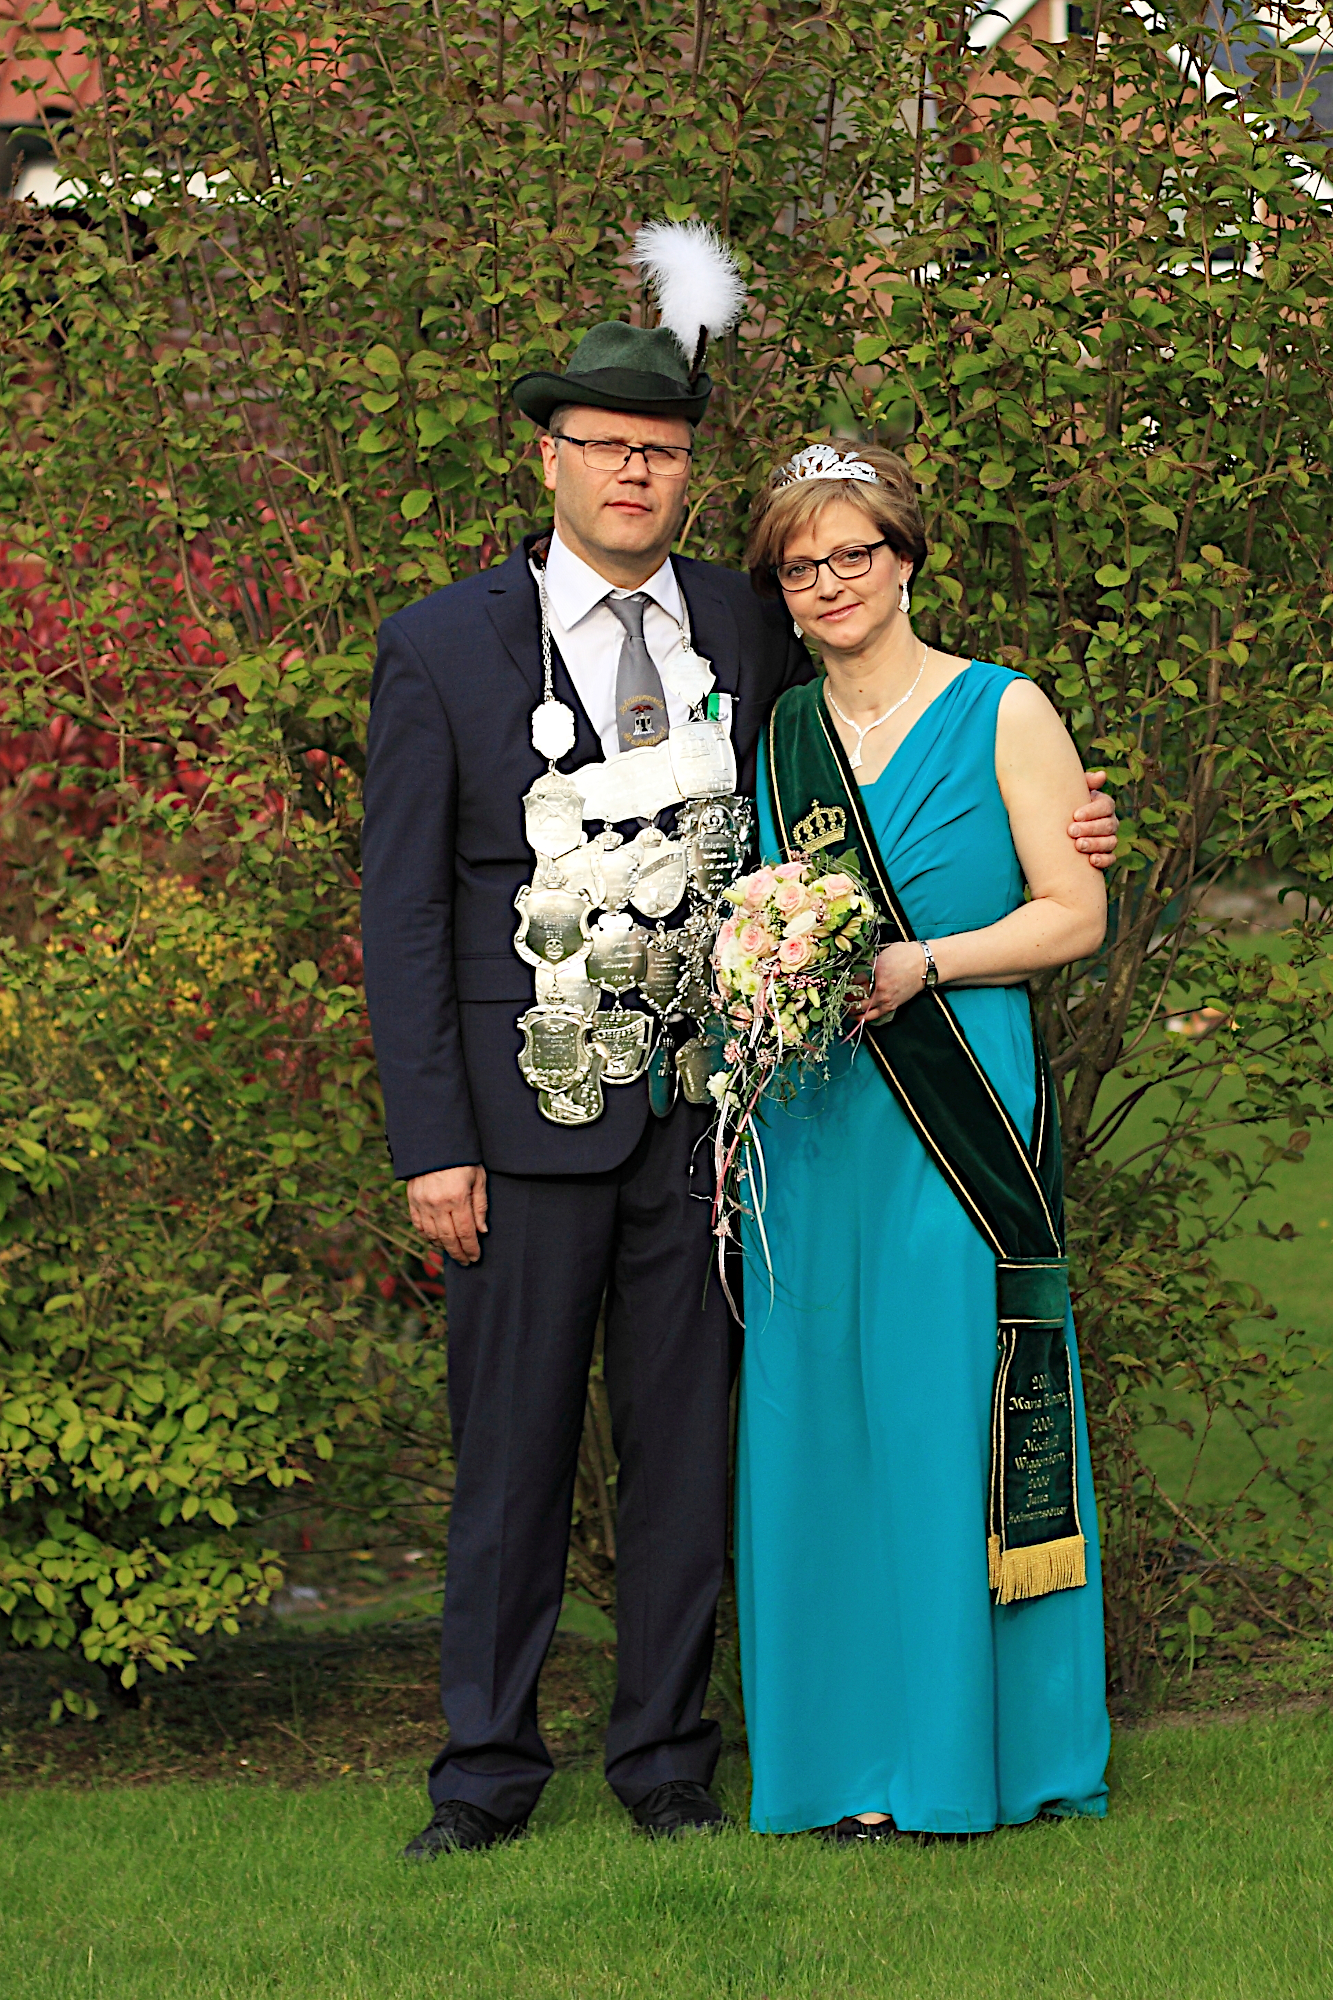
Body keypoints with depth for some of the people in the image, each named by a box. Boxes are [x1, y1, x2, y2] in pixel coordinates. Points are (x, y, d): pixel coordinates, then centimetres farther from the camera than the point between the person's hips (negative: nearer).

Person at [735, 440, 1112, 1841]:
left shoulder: (1002, 714, 1)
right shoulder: (773, 739, 14)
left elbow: (1075, 913, -3)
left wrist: (923, 965, -15)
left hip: (961, 1118, -4)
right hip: (810, 1124, 4)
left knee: (955, 1419, -4)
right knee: (815, 1428, 2)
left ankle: (981, 1751, 4)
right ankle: (856, 1760, 9)